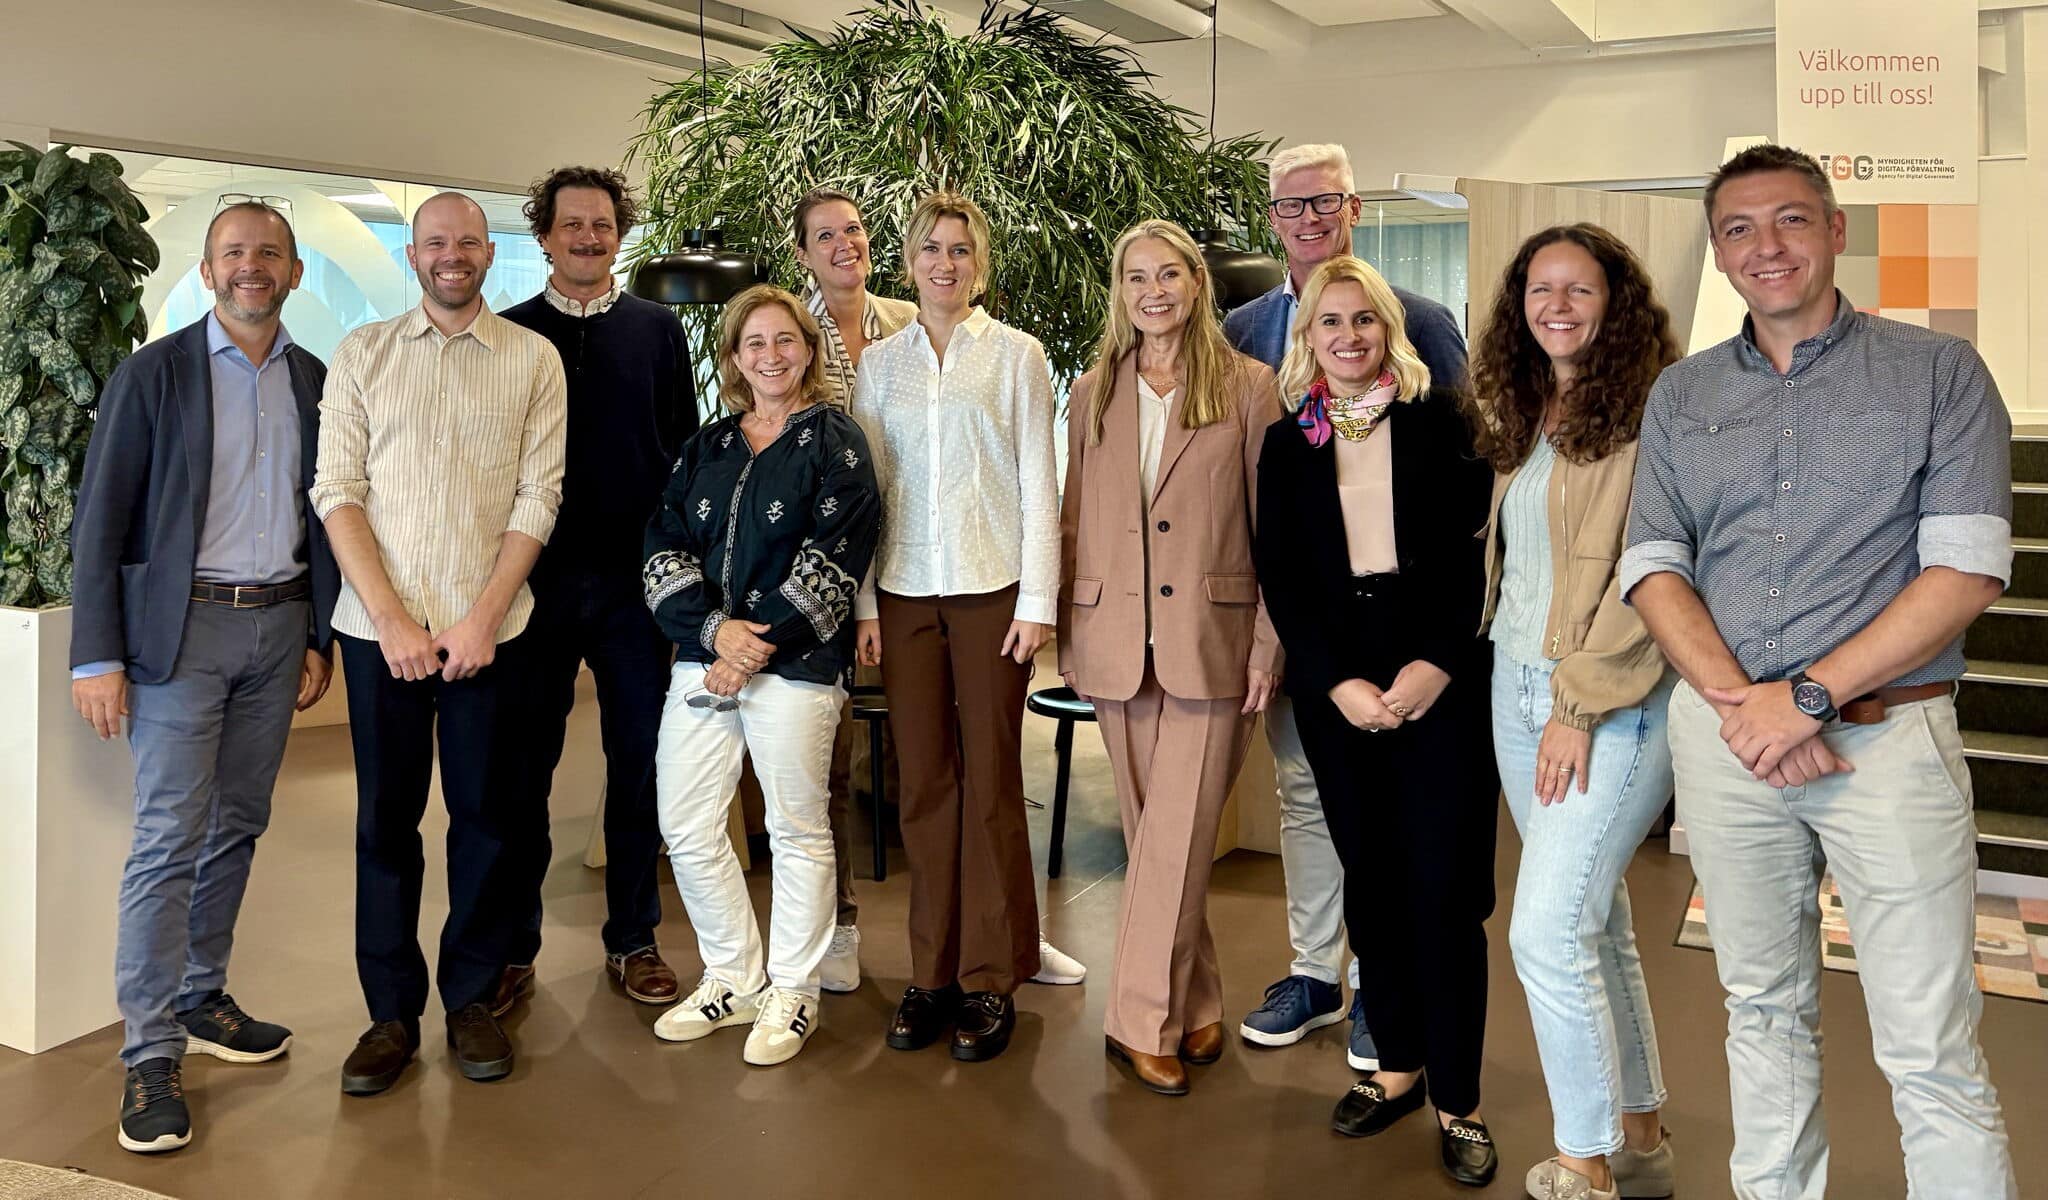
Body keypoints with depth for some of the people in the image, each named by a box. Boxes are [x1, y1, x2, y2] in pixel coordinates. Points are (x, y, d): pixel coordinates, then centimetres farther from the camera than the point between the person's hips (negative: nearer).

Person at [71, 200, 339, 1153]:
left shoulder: (313, 382, 8)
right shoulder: (153, 374, -4)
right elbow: (100, 520, -5)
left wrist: (320, 636, 10)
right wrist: (97, 656, -10)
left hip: (279, 626, 4)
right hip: (183, 626, -4)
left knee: (236, 826, 12)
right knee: (169, 839, -5)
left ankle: (200, 1001, 26)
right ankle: (151, 1055, 1)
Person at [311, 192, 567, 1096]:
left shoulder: (533, 359, 4)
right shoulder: (363, 354, 7)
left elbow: (538, 497, -1)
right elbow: (338, 493, 1)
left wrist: (481, 617, -10)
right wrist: (392, 618, -9)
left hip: (488, 627, -1)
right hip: (378, 626, 1)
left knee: (486, 814, 6)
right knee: (385, 818, 6)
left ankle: (472, 996, 21)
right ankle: (392, 1011, 17)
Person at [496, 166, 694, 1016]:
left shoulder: (659, 330, 8)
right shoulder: (508, 334, 6)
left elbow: (688, 450, 8)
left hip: (635, 580, 1)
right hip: (536, 577, -1)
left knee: (640, 763, 6)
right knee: (522, 765, 5)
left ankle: (632, 940, 20)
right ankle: (512, 945, 18)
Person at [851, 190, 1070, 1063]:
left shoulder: (1016, 355, 4)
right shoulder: (879, 363, 11)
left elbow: (1038, 483, 0)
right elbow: (865, 486, 10)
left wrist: (1038, 601, -6)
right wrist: (863, 602, 3)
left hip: (992, 590, -2)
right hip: (905, 592, 2)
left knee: (990, 781, 1)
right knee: (923, 783, 4)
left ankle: (990, 979, 9)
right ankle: (932, 973, 13)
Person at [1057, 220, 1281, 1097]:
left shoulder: (1247, 388, 1)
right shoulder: (1093, 393, 11)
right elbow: (1073, 521, 14)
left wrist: (1268, 644, -5)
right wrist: (1066, 636, 8)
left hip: (1210, 641, -3)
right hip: (1116, 644, 4)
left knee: (1177, 839, -5)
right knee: (1152, 835, 9)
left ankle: (1144, 1022, 5)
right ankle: (1195, 1005, 22)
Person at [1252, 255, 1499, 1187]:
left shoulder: (1440, 421, 2)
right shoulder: (1287, 443, 9)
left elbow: (1475, 549, -3)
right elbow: (1279, 577, 4)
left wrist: (1439, 664, -14)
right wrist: (1337, 682, -7)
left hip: (1441, 680, -2)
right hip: (1335, 690, 3)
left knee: (1445, 890, -3)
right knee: (1370, 883, 8)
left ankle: (1457, 1100, 7)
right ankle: (1396, 1067, 22)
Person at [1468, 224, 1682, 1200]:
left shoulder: (1652, 413, -11)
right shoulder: (1523, 417, 13)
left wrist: (1583, 704, -17)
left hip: (1613, 703, -8)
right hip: (1516, 687, 8)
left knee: (1547, 935, -9)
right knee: (1595, 921, 15)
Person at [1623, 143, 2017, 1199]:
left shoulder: (1938, 373, 1)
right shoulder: (1680, 398, 11)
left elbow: (1968, 567, -7)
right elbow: (1653, 567, 5)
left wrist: (1807, 695, -15)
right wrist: (1735, 702, -12)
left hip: (1888, 731, -3)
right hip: (1724, 737, 4)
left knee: (1931, 1055, -3)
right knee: (1763, 1013, 15)